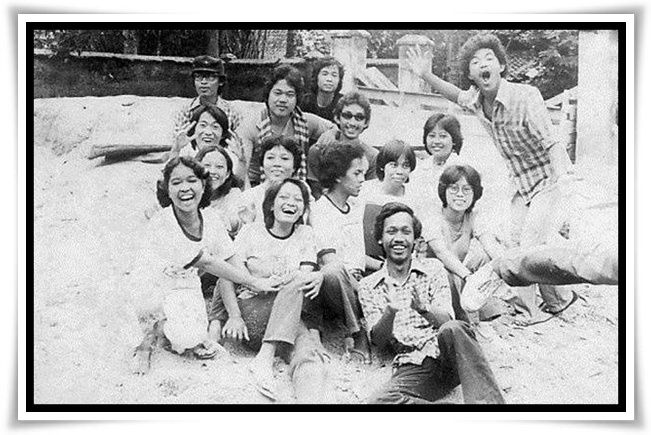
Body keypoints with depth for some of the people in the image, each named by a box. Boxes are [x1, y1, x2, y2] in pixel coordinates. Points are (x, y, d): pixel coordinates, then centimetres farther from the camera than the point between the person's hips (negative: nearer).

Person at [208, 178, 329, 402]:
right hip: (248, 309, -2)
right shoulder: (251, 232, 6)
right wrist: (234, 316, -19)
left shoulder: (305, 234, 14)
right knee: (296, 283, -29)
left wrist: (318, 277, -26)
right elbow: (226, 276, -4)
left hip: (285, 317, 2)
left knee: (310, 353, -29)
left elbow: (306, 277, -1)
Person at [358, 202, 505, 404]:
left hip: (447, 356, 0)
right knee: (377, 402, -32)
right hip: (412, 369, 0)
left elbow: (447, 320, -2)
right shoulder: (368, 286, 10)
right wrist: (390, 312, -21)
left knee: (453, 329, -35)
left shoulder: (432, 268, 10)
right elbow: (379, 340, 1)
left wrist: (423, 308, -25)